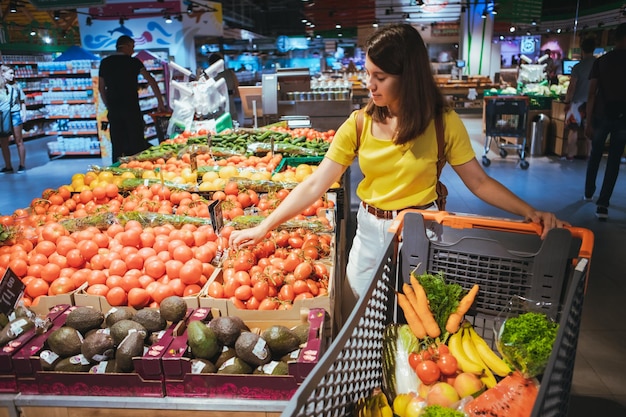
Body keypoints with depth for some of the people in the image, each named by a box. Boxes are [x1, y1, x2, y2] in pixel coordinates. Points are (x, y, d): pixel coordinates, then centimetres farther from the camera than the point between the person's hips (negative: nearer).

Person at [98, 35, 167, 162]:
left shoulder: (105, 62, 11)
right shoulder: (133, 62, 0)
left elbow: (101, 88, 13)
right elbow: (151, 81, -4)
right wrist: (161, 103, -1)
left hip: (113, 109, 4)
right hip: (131, 107, -4)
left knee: (117, 146, 6)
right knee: (136, 144, 0)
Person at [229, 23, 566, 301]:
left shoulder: (443, 123, -11)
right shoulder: (359, 124, -8)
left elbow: (479, 182, -6)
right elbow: (315, 185, -11)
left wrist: (530, 211, -20)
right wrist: (264, 227, -16)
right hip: (370, 231, 2)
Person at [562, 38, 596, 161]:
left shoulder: (578, 66, -10)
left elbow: (572, 87, -11)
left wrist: (567, 102, -3)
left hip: (578, 101, -3)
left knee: (573, 128, 4)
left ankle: (570, 155, 6)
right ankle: (588, 154, 15)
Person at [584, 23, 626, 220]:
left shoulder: (601, 61, 1)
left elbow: (592, 93, -3)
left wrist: (589, 121, 0)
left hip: (602, 115, 2)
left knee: (595, 155, 20)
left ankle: (588, 193, 33)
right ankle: (602, 204, -2)